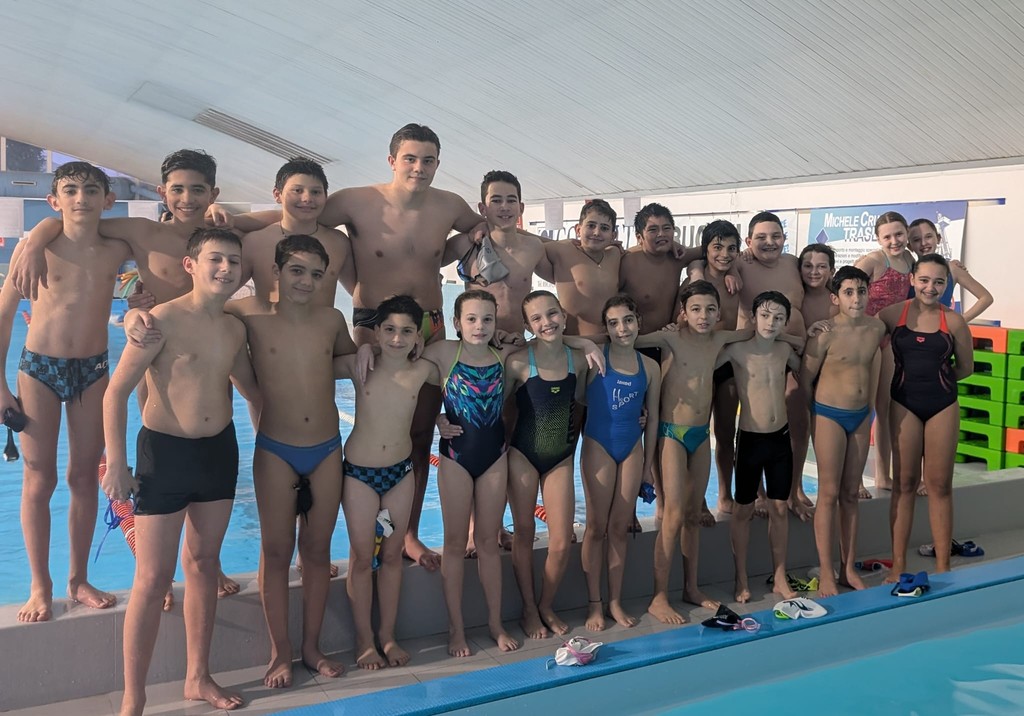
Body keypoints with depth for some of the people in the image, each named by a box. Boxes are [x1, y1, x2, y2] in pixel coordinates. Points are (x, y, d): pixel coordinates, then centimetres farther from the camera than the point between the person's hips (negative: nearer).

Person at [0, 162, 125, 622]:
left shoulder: (116, 252, -6)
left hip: (93, 369, 2)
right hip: (39, 367, -2)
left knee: (84, 477, 10)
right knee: (39, 481, 4)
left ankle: (79, 579, 23)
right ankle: (40, 587, 16)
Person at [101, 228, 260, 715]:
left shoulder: (234, 328, 4)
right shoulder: (163, 319, -14)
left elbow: (250, 387, 21)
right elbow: (116, 391, -13)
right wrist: (116, 464, -15)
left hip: (220, 450, 6)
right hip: (166, 451, -6)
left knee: (204, 564, 15)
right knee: (153, 579, -3)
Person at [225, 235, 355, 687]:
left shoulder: (332, 320, 0)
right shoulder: (253, 316, -8)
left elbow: (349, 358, 20)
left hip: (327, 450, 3)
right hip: (275, 451, -2)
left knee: (318, 549, 11)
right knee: (276, 551, 6)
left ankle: (312, 646, 26)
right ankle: (280, 652, 21)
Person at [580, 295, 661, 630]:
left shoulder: (650, 367, 4)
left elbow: (652, 417, 10)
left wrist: (649, 462, 11)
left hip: (632, 448, 4)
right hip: (599, 446, -3)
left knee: (620, 527, 10)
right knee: (597, 526, 2)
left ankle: (615, 601, 20)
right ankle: (594, 603, 13)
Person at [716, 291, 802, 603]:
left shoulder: (784, 349, 3)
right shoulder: (737, 349, -11)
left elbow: (805, 370, 23)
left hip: (781, 437, 4)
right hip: (750, 439, -4)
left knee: (779, 508, 11)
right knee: (744, 510, 7)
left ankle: (780, 578, 22)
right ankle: (741, 580, 19)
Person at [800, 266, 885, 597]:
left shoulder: (877, 328, -1)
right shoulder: (826, 333, -17)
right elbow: (805, 378, -8)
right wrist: (816, 412, 3)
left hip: (861, 417, 5)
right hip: (829, 415, -5)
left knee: (851, 493, 11)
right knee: (829, 494, -2)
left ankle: (849, 568, 19)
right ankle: (826, 574, 4)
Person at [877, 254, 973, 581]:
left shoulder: (953, 321, -4)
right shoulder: (893, 314, -5)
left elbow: (965, 367, 7)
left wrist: (936, 378, 4)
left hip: (942, 406, 0)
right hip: (904, 404, 0)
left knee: (940, 484, 5)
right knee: (905, 483, 5)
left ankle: (943, 568, 14)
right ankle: (898, 565, 11)